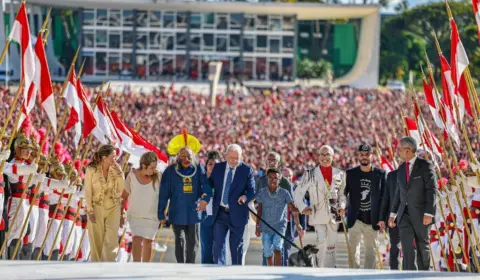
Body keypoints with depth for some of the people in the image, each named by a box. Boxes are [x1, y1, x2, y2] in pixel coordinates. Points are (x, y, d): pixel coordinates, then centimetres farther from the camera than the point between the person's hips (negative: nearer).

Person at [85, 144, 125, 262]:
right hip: (97, 208, -2)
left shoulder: (116, 169, -2)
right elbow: (88, 192, -8)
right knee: (97, 240, 6)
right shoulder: (91, 170, -11)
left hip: (113, 208, 2)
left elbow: (122, 189, -8)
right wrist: (90, 211, -12)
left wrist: (119, 172, -15)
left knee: (111, 240, -6)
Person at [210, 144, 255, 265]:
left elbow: (252, 190, -5)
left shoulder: (247, 170, -2)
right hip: (220, 213, 2)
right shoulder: (217, 168, 7)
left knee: (236, 245, 7)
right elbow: (210, 184, 13)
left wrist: (246, 196, -26)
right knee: (218, 243, -5)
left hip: (237, 214, -2)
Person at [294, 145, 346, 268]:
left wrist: (342, 206, 1)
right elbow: (298, 193, 3)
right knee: (321, 242, -17)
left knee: (331, 246, 8)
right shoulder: (310, 174, 1)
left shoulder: (339, 174, 8)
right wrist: (303, 207, -11)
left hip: (333, 215, 3)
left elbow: (342, 193, 19)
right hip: (318, 215, -3)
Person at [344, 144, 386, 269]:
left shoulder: (380, 174, 2)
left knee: (371, 250, 5)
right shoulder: (351, 173, 5)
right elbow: (344, 193, 6)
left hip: (372, 220, 0)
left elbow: (384, 197, 1)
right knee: (353, 249, -7)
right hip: (355, 219, 0)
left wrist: (382, 218, -5)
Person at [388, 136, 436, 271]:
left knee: (422, 246, 6)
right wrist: (393, 214, 13)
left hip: (420, 213, -5)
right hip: (404, 214, 5)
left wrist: (429, 213, -18)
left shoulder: (425, 166, -7)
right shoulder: (401, 169, 13)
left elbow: (431, 190, -11)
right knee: (407, 246, -9)